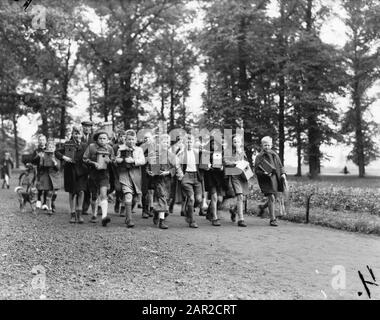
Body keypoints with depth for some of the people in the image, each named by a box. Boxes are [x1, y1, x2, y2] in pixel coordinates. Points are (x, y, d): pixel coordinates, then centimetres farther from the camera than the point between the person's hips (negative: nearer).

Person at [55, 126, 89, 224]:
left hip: (81, 170, 1)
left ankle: (79, 214, 0)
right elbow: (57, 152, 6)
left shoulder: (84, 145, 6)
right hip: (70, 170, -1)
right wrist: (64, 157, -11)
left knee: (81, 191, -10)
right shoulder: (67, 144, 3)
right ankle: (73, 214, 15)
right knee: (72, 192, 5)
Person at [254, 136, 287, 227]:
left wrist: (283, 174, -4)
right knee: (271, 198, -15)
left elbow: (280, 166, 14)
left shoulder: (274, 155, 11)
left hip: (275, 178, 5)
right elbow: (256, 170, -4)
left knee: (273, 198, 12)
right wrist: (264, 173, -22)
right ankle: (273, 219, -11)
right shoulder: (259, 157, -1)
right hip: (266, 180, -5)